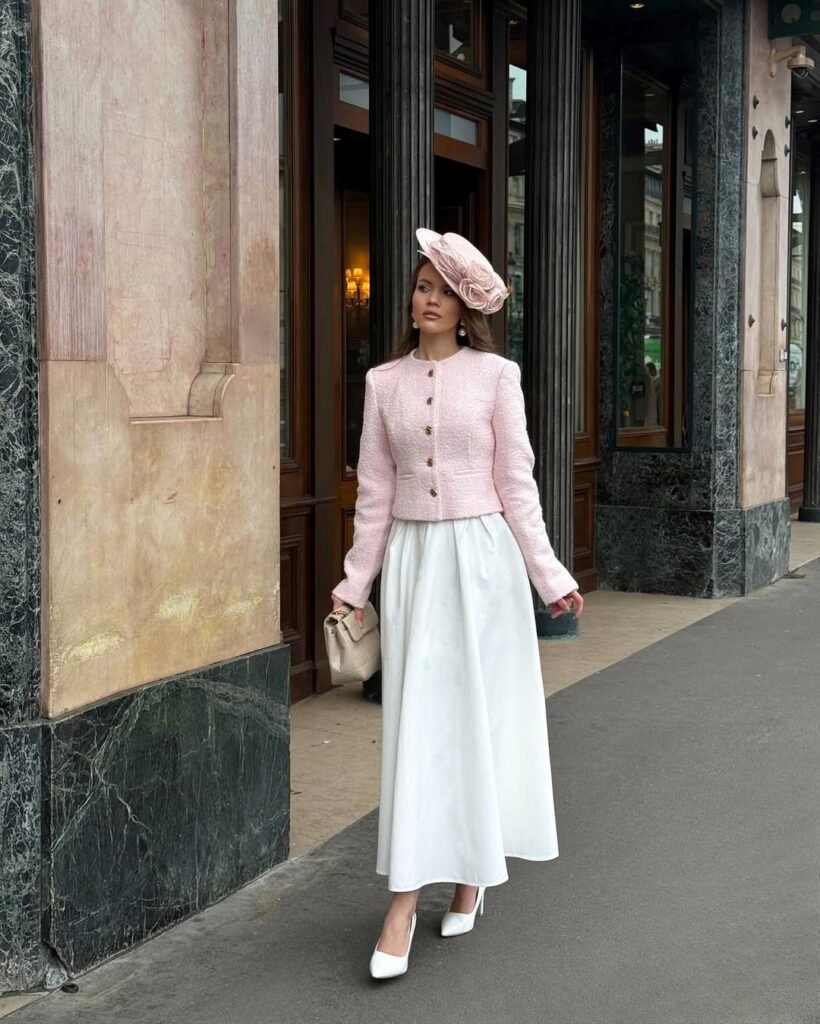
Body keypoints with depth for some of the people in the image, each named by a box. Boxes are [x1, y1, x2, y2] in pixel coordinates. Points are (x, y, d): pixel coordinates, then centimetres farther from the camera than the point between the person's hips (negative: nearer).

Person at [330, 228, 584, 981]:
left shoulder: (496, 375, -1)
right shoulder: (384, 382, 6)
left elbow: (516, 483, 0)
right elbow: (375, 492, 8)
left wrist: (549, 576, -1)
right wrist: (355, 583, 8)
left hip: (482, 556, -2)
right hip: (412, 559, 2)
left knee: (480, 713, 4)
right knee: (416, 720, 1)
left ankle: (473, 870, 23)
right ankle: (404, 905, 6)